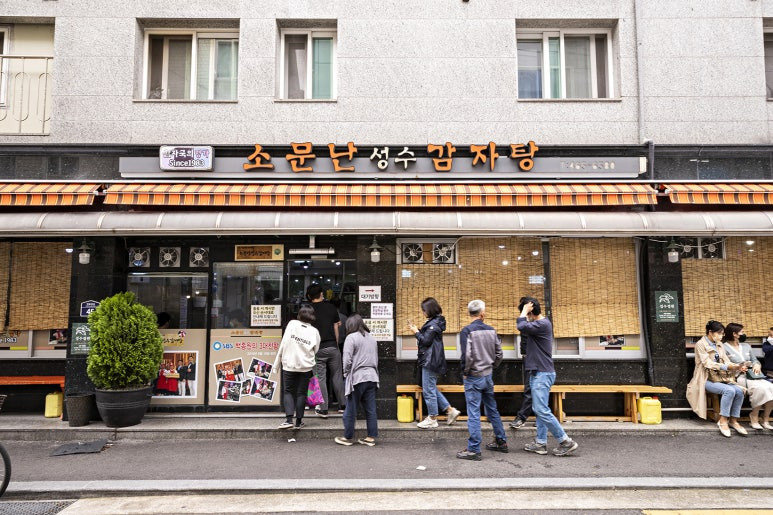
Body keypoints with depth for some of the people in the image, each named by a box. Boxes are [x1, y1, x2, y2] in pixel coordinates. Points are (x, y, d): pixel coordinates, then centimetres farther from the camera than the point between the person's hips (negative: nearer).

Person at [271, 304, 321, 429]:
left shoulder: (292, 324, -5)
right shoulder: (314, 331, -2)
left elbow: (283, 344, -6)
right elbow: (315, 350, 1)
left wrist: (276, 364, -1)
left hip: (289, 364, -1)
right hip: (306, 366, 1)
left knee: (288, 391, 10)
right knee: (301, 393, 11)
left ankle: (289, 419, -3)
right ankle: (298, 421, 14)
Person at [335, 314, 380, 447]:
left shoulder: (351, 338, -8)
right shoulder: (371, 338, 13)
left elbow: (347, 360, -12)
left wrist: (346, 374, 1)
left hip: (357, 378, -6)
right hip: (372, 377, 6)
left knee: (351, 410, 5)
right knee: (370, 409, 9)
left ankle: (348, 437, 14)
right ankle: (372, 437, 12)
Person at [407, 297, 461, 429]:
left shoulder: (434, 324, -17)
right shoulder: (433, 322, 14)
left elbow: (426, 341, -19)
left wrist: (416, 332, -7)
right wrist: (417, 330, 6)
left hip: (430, 362, -11)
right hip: (430, 361, 11)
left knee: (429, 390, 0)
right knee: (432, 389, 18)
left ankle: (432, 419, 10)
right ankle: (450, 410, 20)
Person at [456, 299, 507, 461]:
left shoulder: (467, 330, -15)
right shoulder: (491, 330, 2)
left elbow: (467, 355, -21)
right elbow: (499, 354, 6)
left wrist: (465, 373, -6)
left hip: (473, 378, -6)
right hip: (488, 376, 6)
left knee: (473, 414, -1)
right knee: (492, 410, 19)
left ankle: (473, 450, 3)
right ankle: (501, 442, 30)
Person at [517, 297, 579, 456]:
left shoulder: (543, 324, -18)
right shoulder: (538, 324, 13)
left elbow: (521, 326, -30)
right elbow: (524, 333, 18)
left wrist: (524, 310, -15)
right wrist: (526, 314, 10)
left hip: (542, 374, -10)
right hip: (538, 373, 10)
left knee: (542, 410, -10)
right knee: (539, 410, 11)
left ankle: (566, 442, -3)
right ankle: (541, 443, 15)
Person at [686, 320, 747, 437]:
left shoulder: (719, 345, 15)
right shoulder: (701, 344, -7)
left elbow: (727, 361, 8)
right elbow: (708, 364, -16)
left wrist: (737, 367, -13)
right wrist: (726, 367, -26)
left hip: (720, 378, 7)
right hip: (706, 379, -6)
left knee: (739, 391, -19)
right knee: (729, 390, -29)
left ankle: (733, 421, -5)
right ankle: (722, 422, -19)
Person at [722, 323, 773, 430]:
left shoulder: (746, 346, 23)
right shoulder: (724, 348, 0)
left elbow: (756, 361, 22)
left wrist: (757, 365, -1)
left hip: (753, 375, 6)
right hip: (738, 377, -6)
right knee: (759, 388, -32)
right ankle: (754, 418, -15)